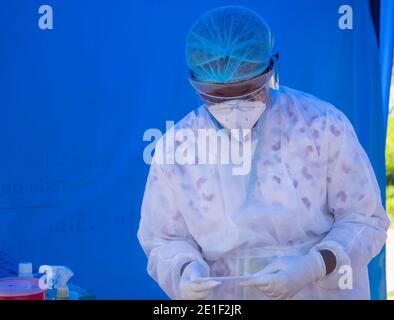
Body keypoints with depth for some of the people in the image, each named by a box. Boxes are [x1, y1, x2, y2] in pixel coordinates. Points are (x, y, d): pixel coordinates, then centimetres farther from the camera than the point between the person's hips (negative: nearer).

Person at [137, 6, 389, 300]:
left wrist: (314, 266, -23)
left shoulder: (323, 125, -11)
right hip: (221, 294, 1)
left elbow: (365, 220, -7)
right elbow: (164, 241, 0)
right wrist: (186, 271, -21)